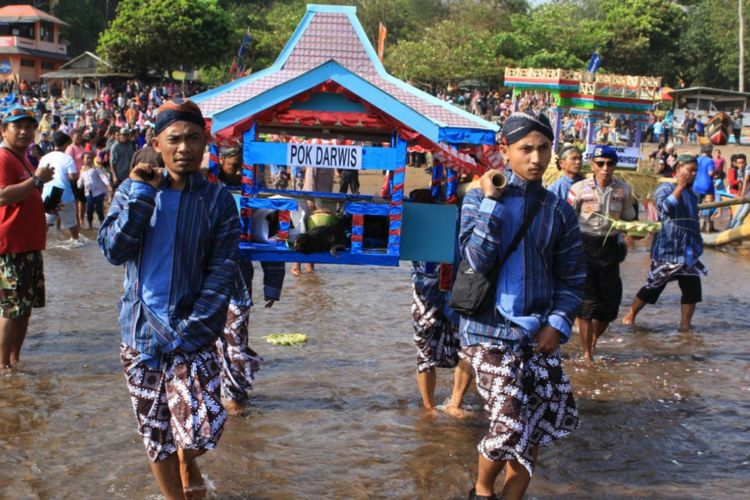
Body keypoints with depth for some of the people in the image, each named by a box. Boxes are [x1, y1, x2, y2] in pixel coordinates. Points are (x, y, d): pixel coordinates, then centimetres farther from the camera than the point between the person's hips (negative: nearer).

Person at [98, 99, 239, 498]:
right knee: (155, 432, 10)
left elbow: (222, 271, -5)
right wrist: (141, 194, -12)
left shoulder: (217, 199, -1)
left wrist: (194, 327, -14)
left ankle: (188, 465, 24)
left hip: (192, 334, -2)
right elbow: (114, 250, -8)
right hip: (141, 331, 2)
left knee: (203, 429, -11)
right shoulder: (134, 189, 4)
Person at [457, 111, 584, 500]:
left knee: (537, 424, 3)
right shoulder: (478, 199, -2)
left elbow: (571, 278, 9)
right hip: (490, 331, -4)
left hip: (537, 333, 4)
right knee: (511, 426, -6)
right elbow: (478, 259, -16)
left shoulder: (559, 211, 6)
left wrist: (558, 323, -4)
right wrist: (492, 200, -15)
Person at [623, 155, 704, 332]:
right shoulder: (666, 188, -6)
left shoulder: (692, 193, 16)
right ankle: (631, 315, 19)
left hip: (688, 251, 7)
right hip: (667, 249, -7)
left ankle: (685, 326, 8)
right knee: (654, 285, 0)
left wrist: (698, 245, 22)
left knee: (692, 287, -1)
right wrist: (680, 186, -24)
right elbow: (665, 207, -27)